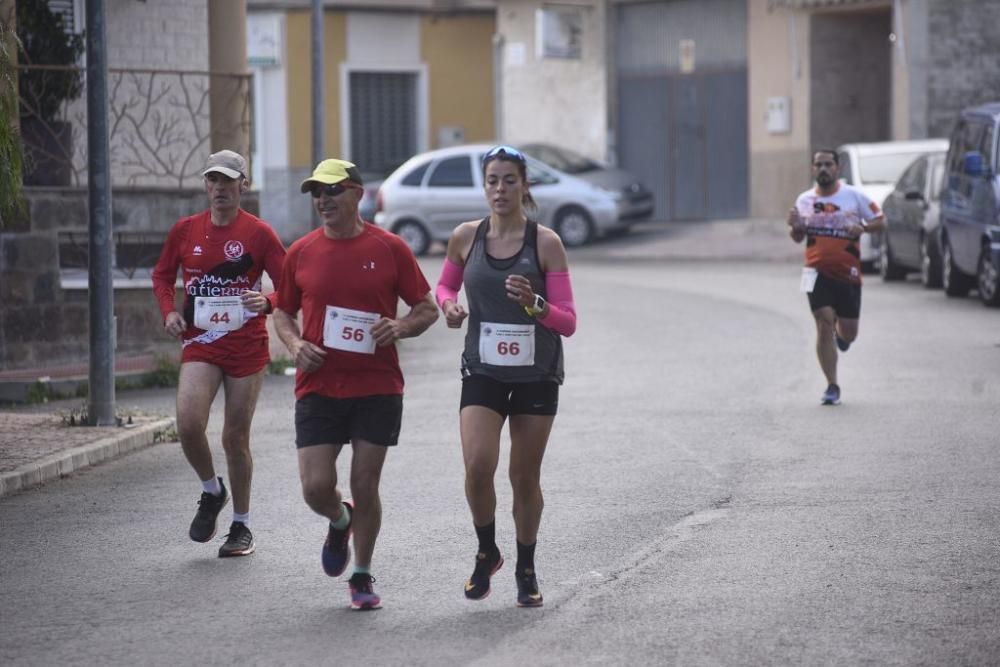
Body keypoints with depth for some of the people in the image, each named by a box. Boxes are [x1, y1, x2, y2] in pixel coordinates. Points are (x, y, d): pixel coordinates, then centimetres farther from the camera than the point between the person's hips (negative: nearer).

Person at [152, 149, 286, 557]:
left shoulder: (258, 233, -4)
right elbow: (162, 275, 20)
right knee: (188, 424, -18)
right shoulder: (185, 230, 5)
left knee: (236, 437, 4)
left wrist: (267, 302, -25)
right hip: (199, 344, 2)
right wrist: (169, 311, 1)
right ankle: (212, 492, 11)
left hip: (247, 347, -2)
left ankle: (241, 526, 21)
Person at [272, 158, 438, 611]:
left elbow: (427, 308, 5)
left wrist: (400, 327, -16)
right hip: (318, 387, 2)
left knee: (365, 486, 1)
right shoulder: (301, 252, 4)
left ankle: (362, 577, 19)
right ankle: (340, 522, 31)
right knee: (316, 488, -6)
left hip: (377, 388, -1)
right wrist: (296, 345, -6)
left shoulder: (389, 248, -1)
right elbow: (283, 312, 15)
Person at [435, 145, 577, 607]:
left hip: (537, 374, -1)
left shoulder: (545, 243, -8)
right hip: (483, 372, 1)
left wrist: (534, 304, -28)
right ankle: (486, 553, 9)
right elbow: (445, 285, 18)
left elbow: (568, 322, -8)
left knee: (525, 477, 6)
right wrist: (448, 303, -5)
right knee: (477, 466, -16)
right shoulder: (465, 238, -1)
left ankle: (526, 570, 26)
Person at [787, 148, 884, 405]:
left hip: (848, 273, 0)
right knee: (824, 324, -13)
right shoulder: (804, 200, 6)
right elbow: (798, 238, 16)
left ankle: (841, 336, 45)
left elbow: (880, 221, 6)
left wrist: (862, 228, -14)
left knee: (848, 333, 5)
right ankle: (832, 386, -7)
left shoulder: (854, 196, 0)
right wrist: (794, 226, -7)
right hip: (818, 271, 0)